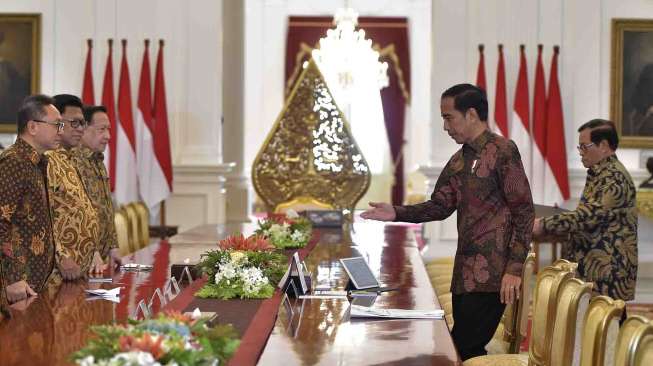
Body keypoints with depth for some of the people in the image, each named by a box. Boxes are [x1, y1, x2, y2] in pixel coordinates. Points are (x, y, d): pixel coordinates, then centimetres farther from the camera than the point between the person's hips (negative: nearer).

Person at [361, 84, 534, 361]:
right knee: (468, 348, 11)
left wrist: (514, 269, -16)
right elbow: (440, 206, 17)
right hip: (464, 272, 8)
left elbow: (523, 211, -12)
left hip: (491, 275, -8)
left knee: (464, 350, -9)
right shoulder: (458, 161, 15)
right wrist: (397, 214, 2)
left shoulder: (503, 151, -9)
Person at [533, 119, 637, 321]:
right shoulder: (600, 174, 16)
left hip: (609, 271, -10)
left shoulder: (614, 178, -16)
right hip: (597, 267, 10)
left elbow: (588, 216, -25)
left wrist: (544, 225, -23)